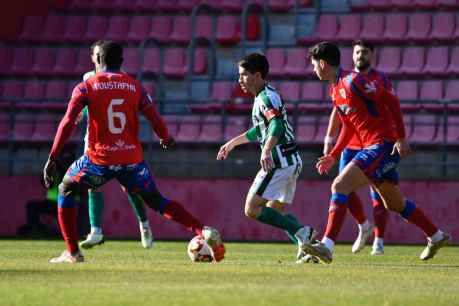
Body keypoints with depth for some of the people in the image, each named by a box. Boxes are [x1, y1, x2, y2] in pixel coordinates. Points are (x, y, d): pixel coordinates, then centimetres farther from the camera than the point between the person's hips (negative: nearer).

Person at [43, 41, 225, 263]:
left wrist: (52, 159, -9)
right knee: (157, 201, 17)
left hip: (99, 159, -2)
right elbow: (156, 122, 3)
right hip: (132, 160, 3)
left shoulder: (85, 88, 1)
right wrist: (166, 140, 26)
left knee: (66, 191, 21)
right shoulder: (135, 87, 7)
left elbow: (68, 122, -10)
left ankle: (72, 252, 12)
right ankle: (203, 231, -4)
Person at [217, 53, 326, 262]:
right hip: (291, 161, 10)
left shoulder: (267, 97, -11)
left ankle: (301, 233, -18)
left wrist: (266, 151, -44)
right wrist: (233, 143, 41)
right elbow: (260, 130, 35)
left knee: (252, 209, -11)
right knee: (275, 212, 16)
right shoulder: (263, 97, 20)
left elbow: (277, 125, -29)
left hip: (279, 161, -10)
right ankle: (306, 244, 1)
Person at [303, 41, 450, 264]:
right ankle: (437, 237, 33)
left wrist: (401, 138, -18)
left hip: (384, 145, -10)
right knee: (394, 204, 18)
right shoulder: (335, 91, 15)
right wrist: (333, 157, 17)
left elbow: (391, 101, -15)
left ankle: (327, 246, -25)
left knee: (340, 185, -19)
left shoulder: (352, 81, -14)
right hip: (371, 147, 10)